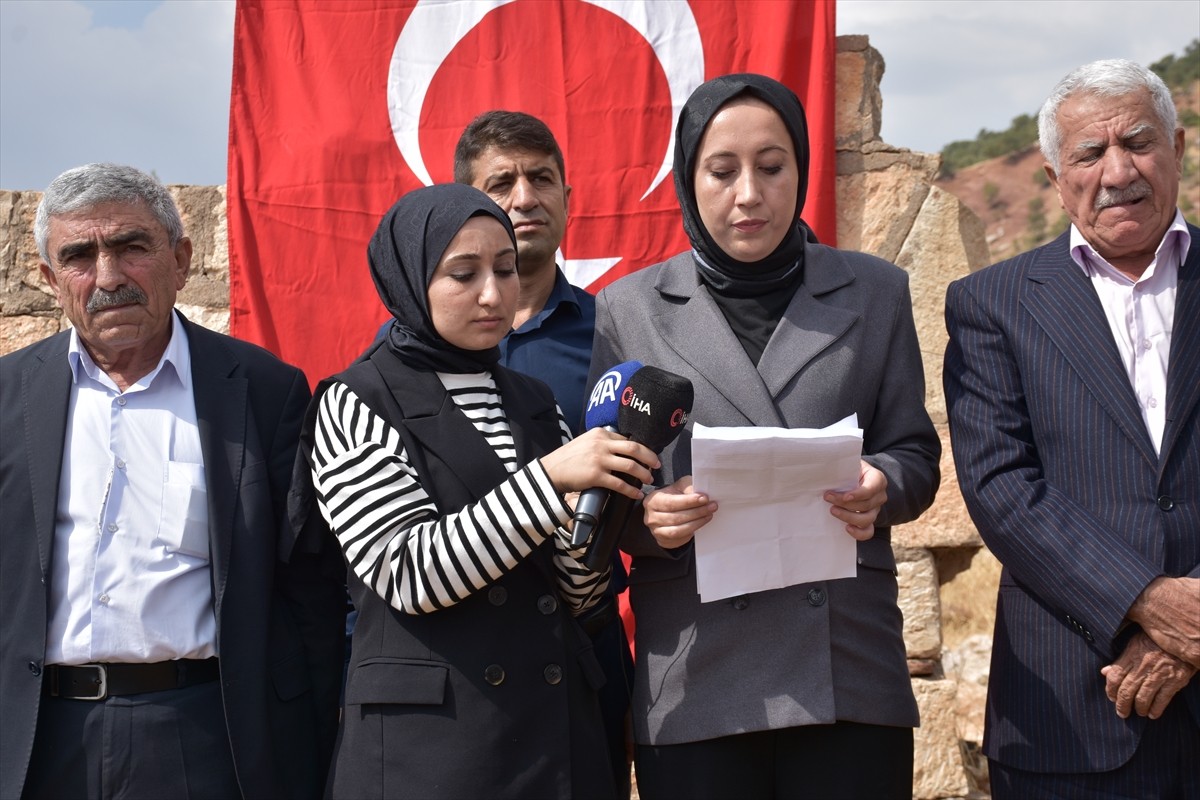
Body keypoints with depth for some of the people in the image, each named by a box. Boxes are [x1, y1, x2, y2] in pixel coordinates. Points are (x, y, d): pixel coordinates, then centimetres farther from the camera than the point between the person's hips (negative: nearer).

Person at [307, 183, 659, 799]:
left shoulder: (533, 402, 11)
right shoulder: (356, 405, -4)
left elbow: (574, 598, 7)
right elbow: (407, 574, -16)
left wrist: (584, 518, -13)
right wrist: (549, 480, -22)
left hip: (559, 725, 5)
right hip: (428, 741, -5)